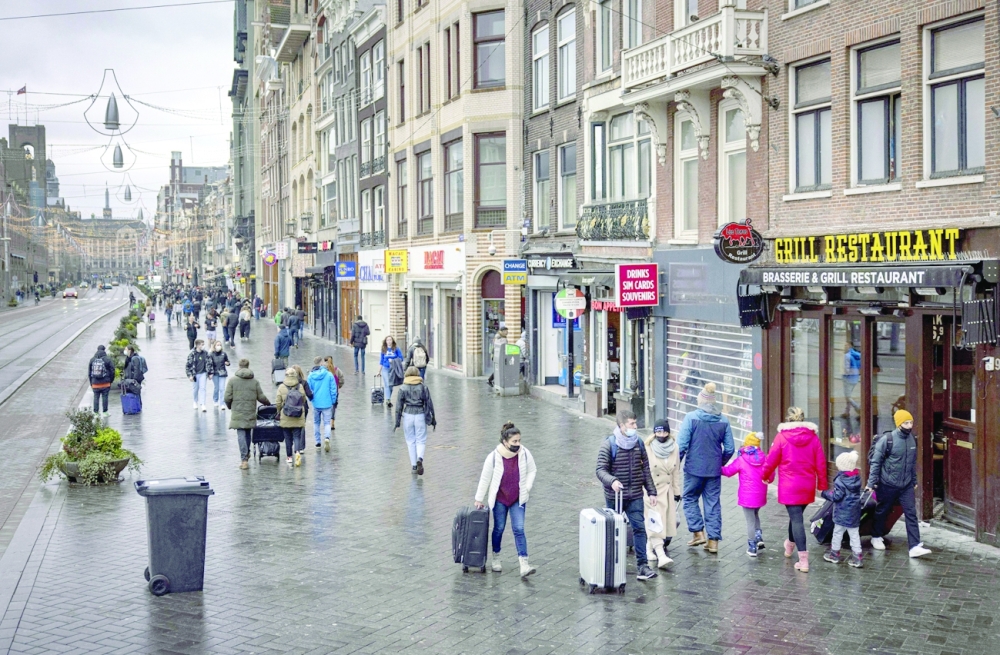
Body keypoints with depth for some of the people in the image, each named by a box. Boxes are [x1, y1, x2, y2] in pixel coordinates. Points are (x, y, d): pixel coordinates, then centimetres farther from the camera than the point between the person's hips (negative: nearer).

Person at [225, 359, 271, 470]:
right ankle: (247, 453, 32)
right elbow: (261, 397, 3)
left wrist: (230, 406, 15)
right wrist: (268, 404, 23)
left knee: (241, 435, -3)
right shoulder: (254, 381, 2)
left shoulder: (233, 380, -4)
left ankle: (244, 459, -8)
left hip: (238, 413, -2)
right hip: (250, 413, 2)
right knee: (248, 434, 19)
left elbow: (227, 397, -6)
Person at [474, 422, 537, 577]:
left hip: (518, 499, 1)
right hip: (499, 499, -1)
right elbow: (485, 479, -7)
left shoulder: (524, 453, -14)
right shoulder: (494, 457, -19)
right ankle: (495, 558, 32)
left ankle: (524, 565, -11)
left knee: (519, 529, -6)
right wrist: (479, 499, 1)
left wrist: (526, 488, -5)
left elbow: (531, 471, 5)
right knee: (499, 528, 11)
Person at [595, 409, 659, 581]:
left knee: (640, 528, -5)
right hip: (614, 496, -3)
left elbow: (646, 470, 10)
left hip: (635, 496, 3)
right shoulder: (609, 445, -10)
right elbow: (601, 470, -14)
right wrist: (612, 481, -33)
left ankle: (642, 565, -3)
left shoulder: (639, 444, 4)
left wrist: (651, 492, 7)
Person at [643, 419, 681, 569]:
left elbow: (676, 472, 9)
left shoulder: (674, 447, 2)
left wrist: (677, 491, 10)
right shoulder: (648, 448, -11)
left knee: (669, 521, 5)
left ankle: (650, 548, 24)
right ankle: (661, 556, -18)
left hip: (667, 490, 5)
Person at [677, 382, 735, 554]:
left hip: (694, 468, -3)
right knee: (713, 503, 9)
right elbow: (729, 449, 5)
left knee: (690, 499, 15)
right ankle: (713, 540, 10)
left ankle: (698, 532, 7)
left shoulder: (691, 417, -11)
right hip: (714, 470, 3)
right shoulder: (723, 421, 1)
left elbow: (681, 445, -13)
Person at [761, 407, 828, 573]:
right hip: (808, 486, 4)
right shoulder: (813, 437, -1)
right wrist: (822, 484, 13)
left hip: (789, 487, -4)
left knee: (796, 518, -4)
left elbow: (771, 460, -3)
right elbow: (820, 463, 1)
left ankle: (803, 559, -11)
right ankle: (790, 544, 47)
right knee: (797, 515, 24)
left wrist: (766, 476, 15)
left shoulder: (782, 437, -9)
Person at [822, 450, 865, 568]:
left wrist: (826, 493, -3)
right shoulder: (857, 478, 2)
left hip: (842, 512, -6)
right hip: (855, 511, 6)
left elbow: (836, 496, -19)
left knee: (838, 532, 10)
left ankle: (835, 553, 23)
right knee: (854, 533, 10)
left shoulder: (840, 480, -20)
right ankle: (857, 556, 9)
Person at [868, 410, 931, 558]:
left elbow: (913, 462, 14)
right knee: (882, 511, 13)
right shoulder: (887, 439, -16)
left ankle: (915, 546, -7)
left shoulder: (912, 439, 2)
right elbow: (876, 461, -12)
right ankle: (876, 537, 36)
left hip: (906, 485, 4)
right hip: (888, 485, -4)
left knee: (911, 513, -4)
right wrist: (872, 482, -14)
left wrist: (914, 481, 18)